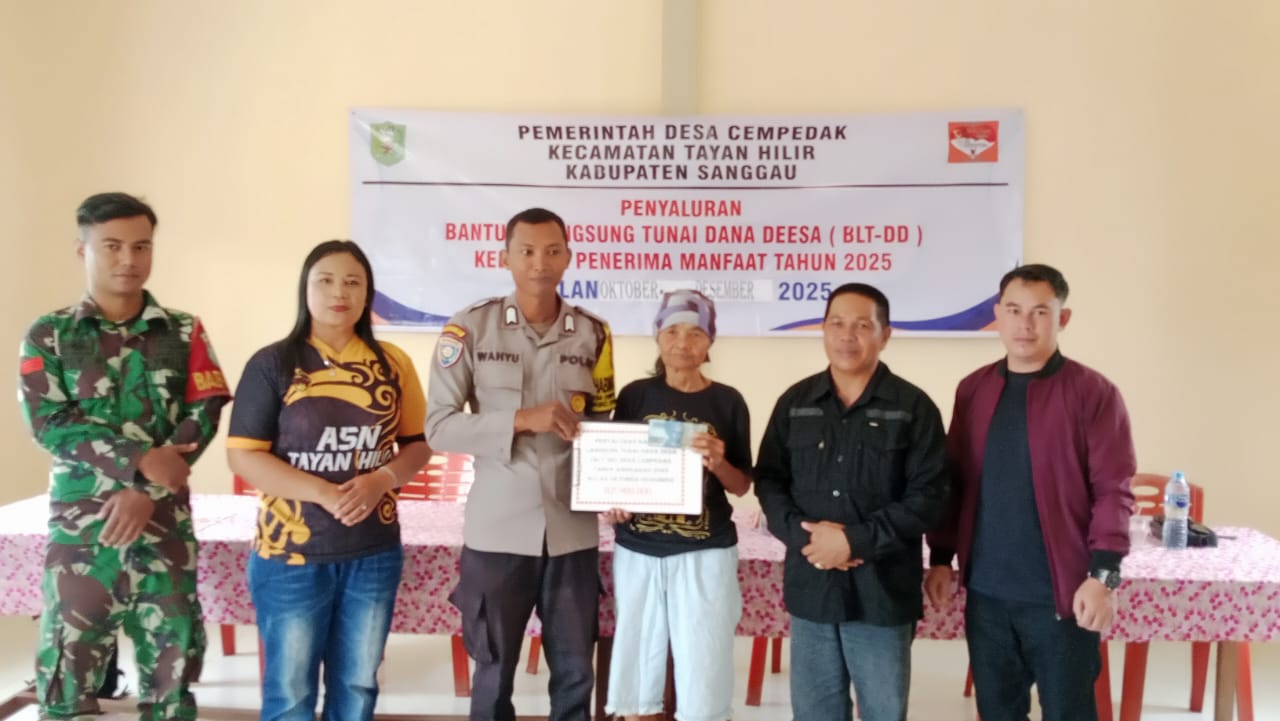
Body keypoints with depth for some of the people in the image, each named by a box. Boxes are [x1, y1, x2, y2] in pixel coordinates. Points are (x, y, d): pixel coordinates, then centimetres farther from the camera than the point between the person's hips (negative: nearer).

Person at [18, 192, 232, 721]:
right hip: (80, 522, -1)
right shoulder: (48, 334, 2)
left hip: (165, 522, 1)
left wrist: (147, 491, -15)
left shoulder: (184, 332, 5)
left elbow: (203, 416, -4)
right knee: (69, 669, 3)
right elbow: (47, 422, -9)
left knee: (170, 665, 8)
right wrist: (141, 460, -19)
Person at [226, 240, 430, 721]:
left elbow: (419, 442, 7)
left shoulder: (392, 363, 3)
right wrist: (323, 493, -20)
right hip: (291, 552, -3)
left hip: (375, 552, 3)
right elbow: (243, 456, -9)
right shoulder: (272, 364, -6)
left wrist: (381, 480, -13)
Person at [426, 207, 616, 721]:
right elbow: (438, 427, -8)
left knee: (575, 672, 13)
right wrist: (522, 419, -19)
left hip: (572, 531, 2)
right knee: (494, 671, 13)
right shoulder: (470, 328, -5)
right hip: (498, 530, -2)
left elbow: (603, 426, 9)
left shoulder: (593, 334, 3)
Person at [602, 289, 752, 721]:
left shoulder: (728, 402, -1)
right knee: (637, 683, 10)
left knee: (703, 685, 1)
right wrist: (612, 503, -11)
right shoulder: (635, 395, 2)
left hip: (705, 554, -1)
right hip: (637, 551, 2)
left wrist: (719, 464, -17)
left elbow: (742, 486, 3)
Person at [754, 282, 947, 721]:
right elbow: (768, 481, 6)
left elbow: (928, 497, -8)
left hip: (883, 591, -3)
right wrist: (802, 535, -11)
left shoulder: (913, 407, -3)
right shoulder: (795, 403, 8)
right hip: (810, 586, 3)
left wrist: (857, 541, -16)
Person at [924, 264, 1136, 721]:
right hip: (985, 590, 4)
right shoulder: (973, 389, 7)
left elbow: (1112, 490, -9)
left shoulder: (1092, 392, -6)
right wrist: (941, 558, 8)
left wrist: (1103, 575, -15)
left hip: (1060, 593, -4)